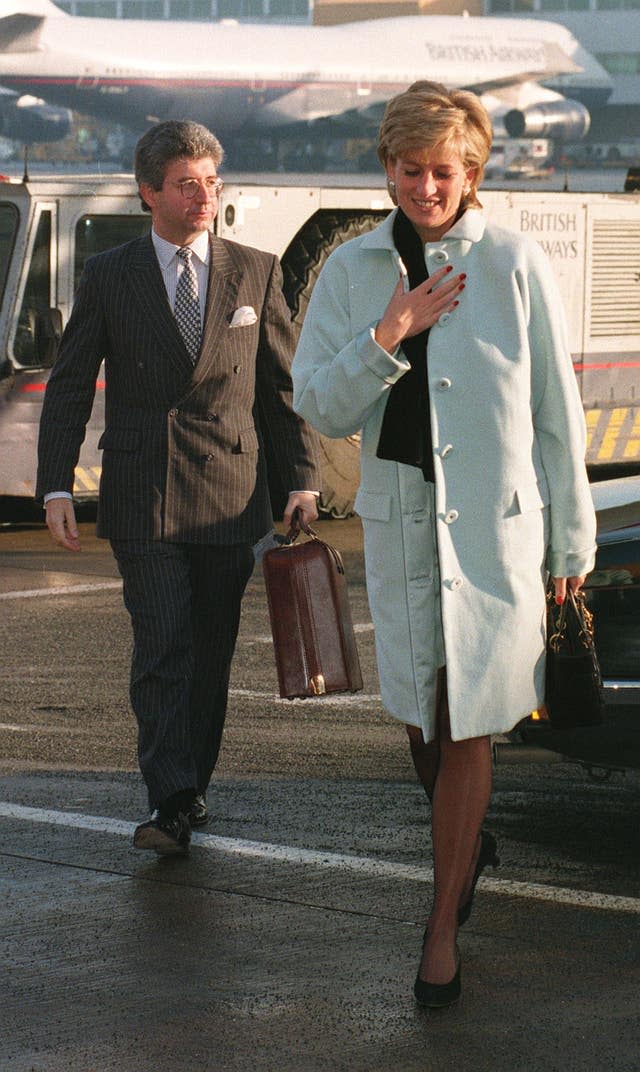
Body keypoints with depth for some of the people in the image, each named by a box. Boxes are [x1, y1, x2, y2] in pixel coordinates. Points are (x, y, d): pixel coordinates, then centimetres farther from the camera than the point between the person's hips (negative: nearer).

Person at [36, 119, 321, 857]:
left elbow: (284, 384, 10)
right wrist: (56, 486, -5)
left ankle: (192, 787, 20)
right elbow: (69, 387, 5)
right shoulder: (109, 277, 4)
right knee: (162, 649, -10)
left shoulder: (256, 273, 7)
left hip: (230, 497, 2)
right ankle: (169, 803, -11)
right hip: (142, 498, -2)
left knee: (211, 653, 7)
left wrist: (301, 481, 3)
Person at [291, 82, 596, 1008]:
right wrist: (391, 334, -18)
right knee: (419, 717, 14)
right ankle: (469, 839, 43)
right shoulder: (353, 271, 1)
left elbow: (557, 412, -2)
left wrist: (570, 541, 1)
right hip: (400, 522, 3)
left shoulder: (517, 266, -8)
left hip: (498, 523, -3)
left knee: (464, 730, -3)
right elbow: (321, 408, -3)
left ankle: (443, 927, 7)